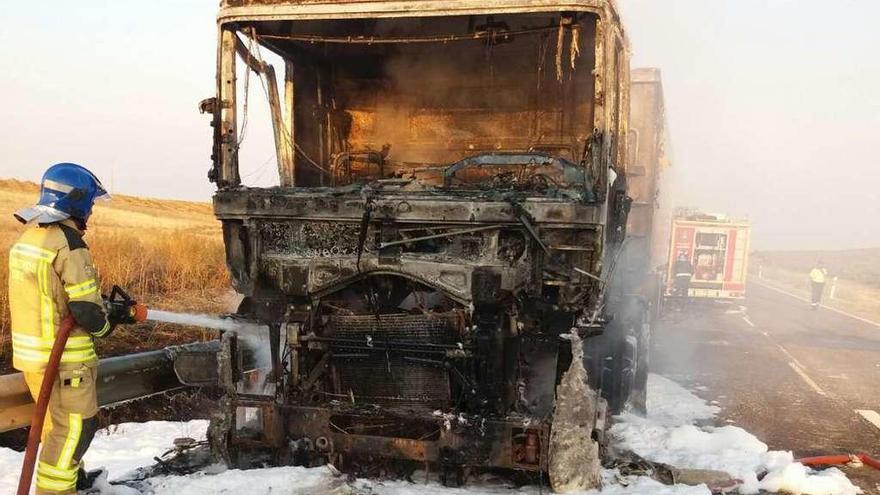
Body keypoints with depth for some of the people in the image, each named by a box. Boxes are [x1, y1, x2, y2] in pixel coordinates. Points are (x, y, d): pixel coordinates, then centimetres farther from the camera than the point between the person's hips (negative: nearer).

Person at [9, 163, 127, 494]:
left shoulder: (29, 236, 10)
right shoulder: (68, 245, -19)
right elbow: (86, 309, -22)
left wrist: (105, 303, 14)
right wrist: (105, 325, -1)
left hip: (31, 351, 10)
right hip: (61, 356, -10)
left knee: (59, 421, 24)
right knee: (73, 426, 0)